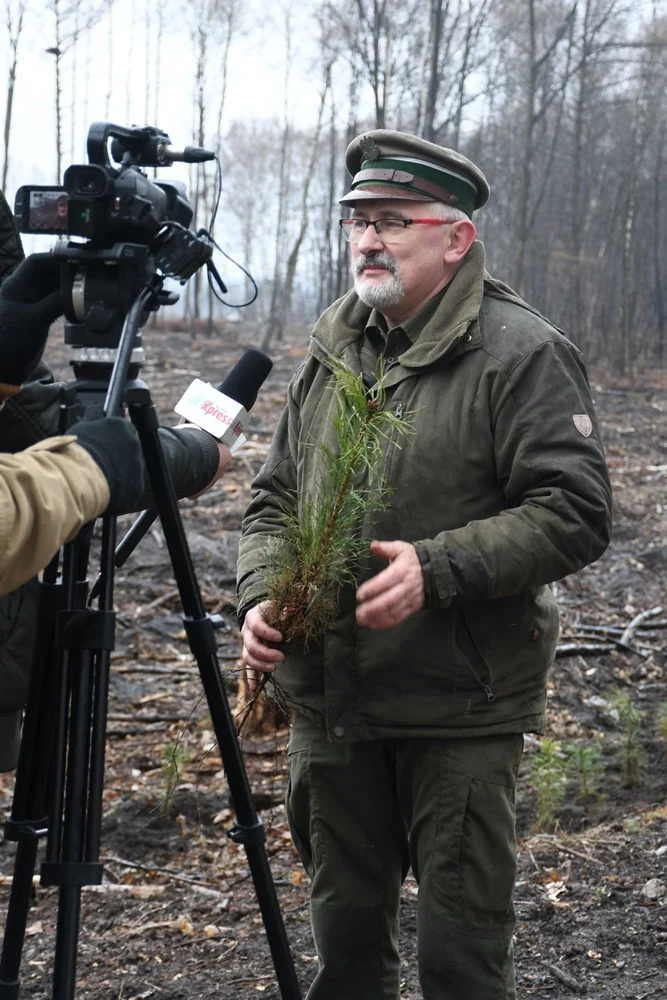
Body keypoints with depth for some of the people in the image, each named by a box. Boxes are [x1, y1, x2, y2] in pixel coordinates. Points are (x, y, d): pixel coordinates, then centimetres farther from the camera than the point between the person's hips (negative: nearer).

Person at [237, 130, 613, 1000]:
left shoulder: (521, 354, -10)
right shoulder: (331, 351, 10)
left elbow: (574, 516, -16)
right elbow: (274, 497, 15)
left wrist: (437, 568, -26)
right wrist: (259, 596, -4)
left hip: (461, 715, -6)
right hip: (330, 704, 6)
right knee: (345, 921, 19)